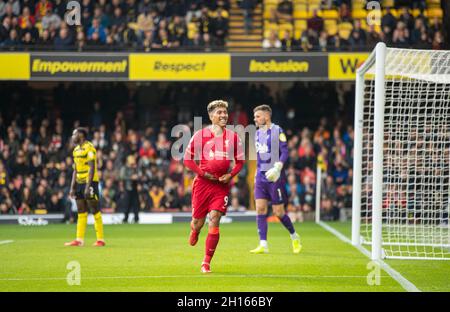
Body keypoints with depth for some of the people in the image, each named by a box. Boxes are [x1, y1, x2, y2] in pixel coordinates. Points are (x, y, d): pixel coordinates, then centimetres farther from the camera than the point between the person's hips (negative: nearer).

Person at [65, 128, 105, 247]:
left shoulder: (89, 148, -12)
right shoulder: (76, 150, 15)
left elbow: (92, 168, -17)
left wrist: (88, 186, -22)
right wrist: (72, 187, 17)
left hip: (90, 182, -8)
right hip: (80, 183, 8)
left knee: (95, 211, -5)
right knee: (81, 213, 7)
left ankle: (100, 239, -2)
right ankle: (79, 240, 8)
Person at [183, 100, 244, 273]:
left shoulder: (233, 137, 4)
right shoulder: (200, 135, -1)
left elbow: (240, 161, 14)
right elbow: (187, 159, 4)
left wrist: (230, 175, -4)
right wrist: (203, 173, -8)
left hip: (222, 184, 1)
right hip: (202, 183, 0)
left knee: (214, 220, -12)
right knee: (198, 221, 5)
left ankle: (206, 263, -7)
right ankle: (194, 232, 46)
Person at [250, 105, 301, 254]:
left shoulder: (277, 131, -7)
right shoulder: (258, 133, 13)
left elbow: (285, 152, -14)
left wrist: (277, 168, -26)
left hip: (275, 176, -6)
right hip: (261, 176, 6)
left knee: (278, 212, -2)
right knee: (260, 208, -6)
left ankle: (295, 237, 21)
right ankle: (263, 245, -7)